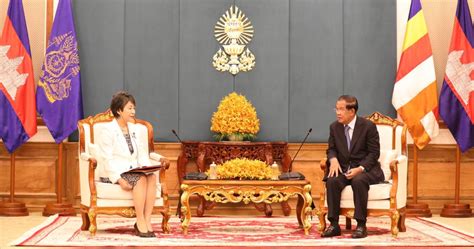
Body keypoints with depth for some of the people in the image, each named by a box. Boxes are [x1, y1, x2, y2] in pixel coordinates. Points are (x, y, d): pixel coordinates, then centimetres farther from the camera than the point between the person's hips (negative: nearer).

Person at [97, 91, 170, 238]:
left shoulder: (134, 130, 16)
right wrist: (120, 180, -24)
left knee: (151, 177, -26)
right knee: (141, 179, -31)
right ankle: (140, 223, -28)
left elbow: (142, 156, 12)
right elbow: (108, 160, -11)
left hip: (134, 171, 5)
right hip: (115, 174, -5)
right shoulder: (108, 131, -4)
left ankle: (147, 221, -27)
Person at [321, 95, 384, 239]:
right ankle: (334, 225, -24)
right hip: (343, 168, 4)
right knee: (332, 180, -28)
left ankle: (361, 225, -28)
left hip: (365, 169, -4)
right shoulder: (334, 127, 6)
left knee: (358, 181, -37)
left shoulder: (368, 126, -8)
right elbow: (331, 149, 12)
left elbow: (374, 153, -8)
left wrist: (360, 169, -23)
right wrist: (333, 160, -14)